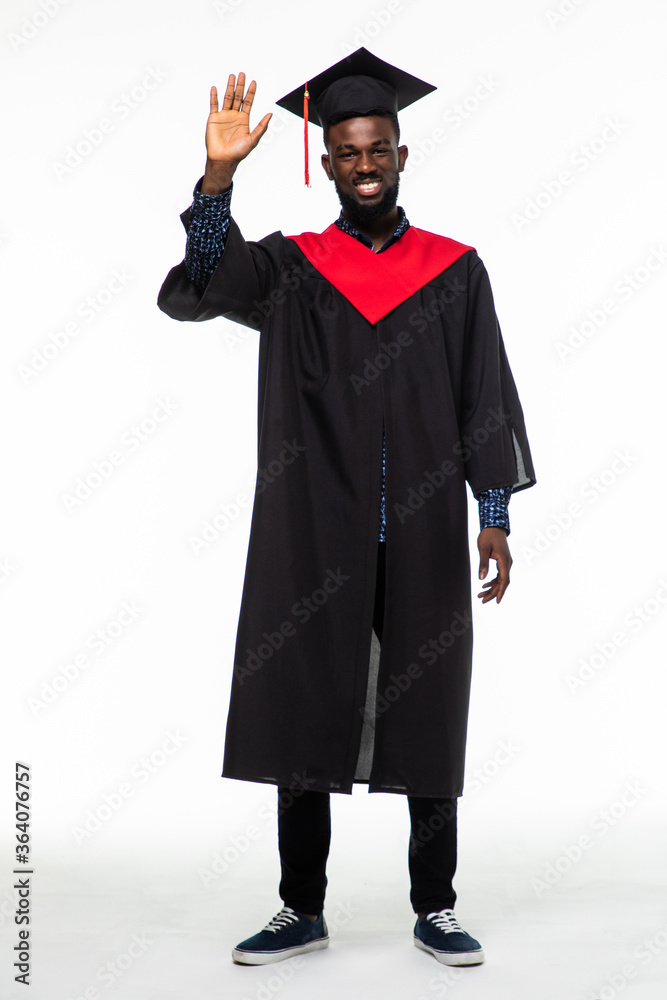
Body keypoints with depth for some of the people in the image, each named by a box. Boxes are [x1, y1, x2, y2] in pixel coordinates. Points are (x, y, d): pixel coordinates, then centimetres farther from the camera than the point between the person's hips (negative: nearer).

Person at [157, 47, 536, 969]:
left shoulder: (455, 271, 8)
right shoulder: (288, 267, 7)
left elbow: (487, 400, 6)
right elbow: (192, 292, -9)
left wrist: (495, 517, 0)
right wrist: (219, 175, -21)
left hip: (423, 535, 0)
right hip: (313, 538, 0)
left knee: (426, 717, 6)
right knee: (304, 716, 5)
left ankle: (435, 910, 20)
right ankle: (302, 911, 19)